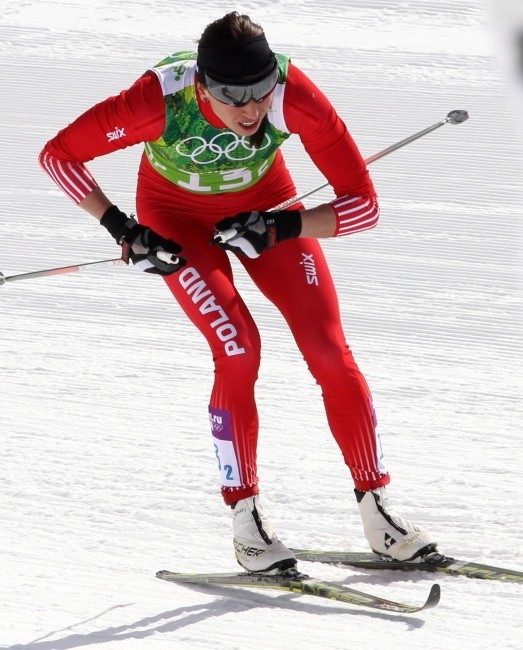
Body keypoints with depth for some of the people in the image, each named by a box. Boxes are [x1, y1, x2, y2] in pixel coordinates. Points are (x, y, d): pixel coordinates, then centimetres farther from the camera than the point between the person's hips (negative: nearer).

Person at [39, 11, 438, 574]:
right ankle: (245, 518, -6)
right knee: (238, 349, -20)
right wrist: (124, 231, -26)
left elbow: (363, 204, -28)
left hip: (263, 205, 2)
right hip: (175, 216, -2)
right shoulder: (161, 100, -37)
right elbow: (58, 154, -22)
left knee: (329, 350, -9)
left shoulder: (293, 95, -34)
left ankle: (376, 509, 4)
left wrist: (278, 228, -38)